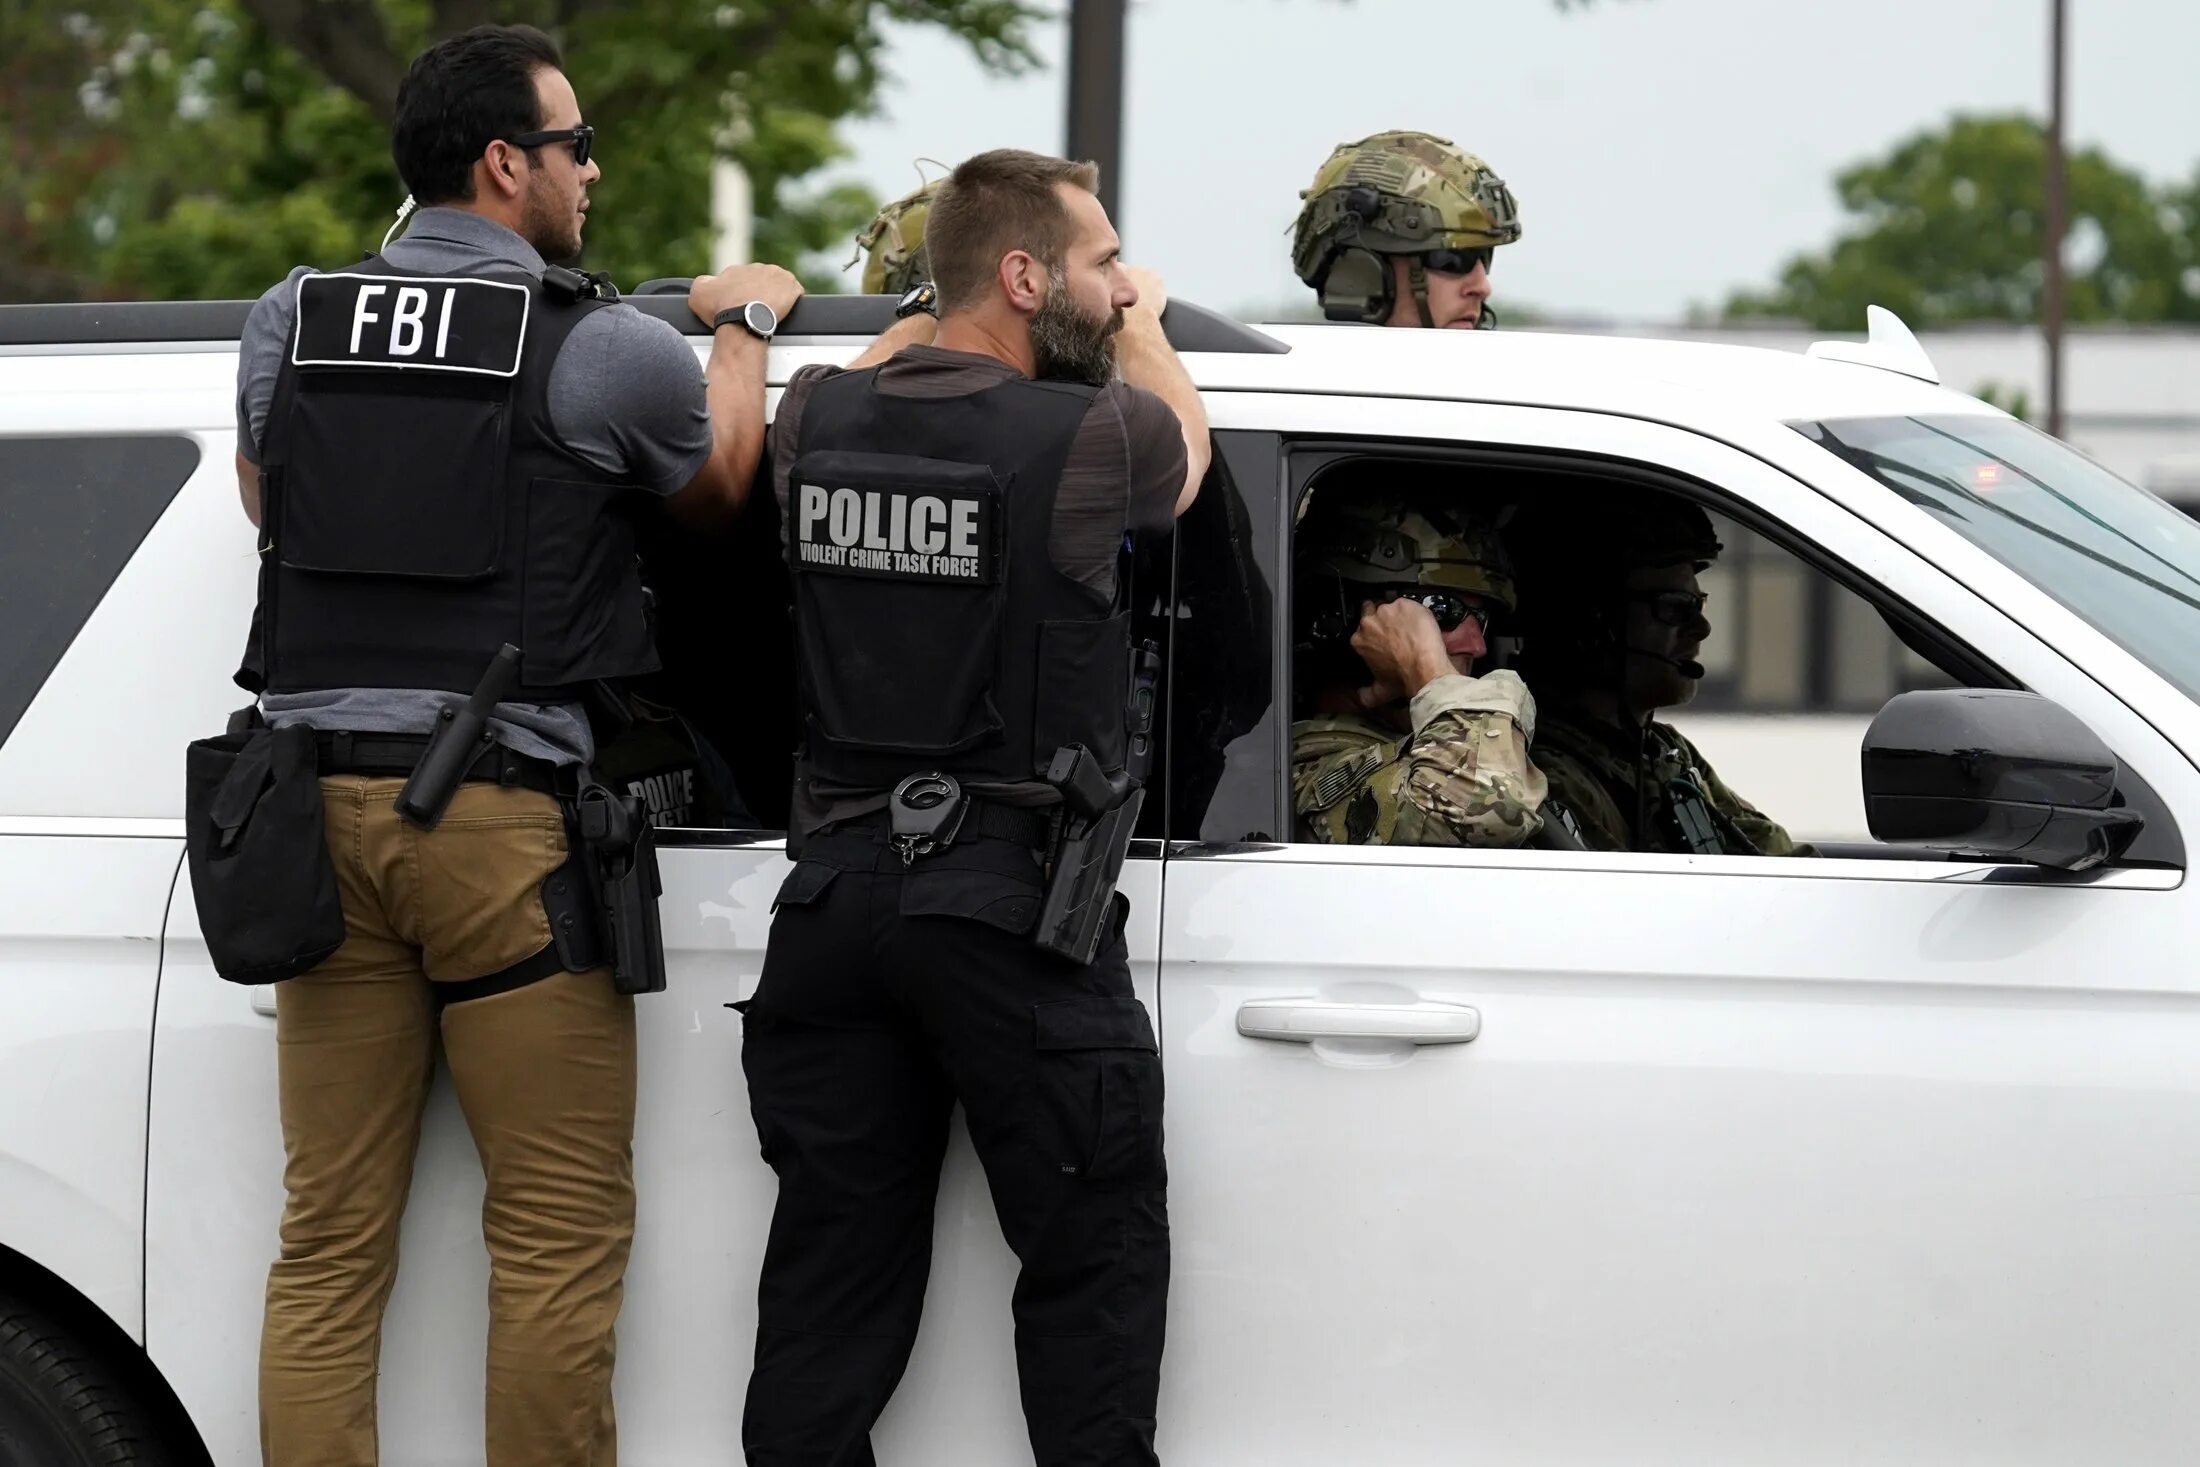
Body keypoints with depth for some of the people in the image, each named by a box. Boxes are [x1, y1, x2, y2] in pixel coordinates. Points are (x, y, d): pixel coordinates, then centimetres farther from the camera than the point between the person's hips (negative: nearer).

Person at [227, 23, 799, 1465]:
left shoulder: (290, 323, 10)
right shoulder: (602, 350, -5)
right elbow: (722, 484, 14)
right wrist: (746, 327, 31)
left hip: (321, 796, 5)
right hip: (502, 820, -5)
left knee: (331, 1238, 7)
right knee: (560, 1232, 2)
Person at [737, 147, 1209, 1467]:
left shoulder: (820, 418, 2)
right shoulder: (1092, 434, -12)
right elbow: (1187, 454, 13)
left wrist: (930, 320, 39)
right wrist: (1145, 333, 29)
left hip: (835, 897, 5)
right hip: (1014, 913, -5)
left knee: (833, 1266, 10)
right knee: (1093, 1260, 3)